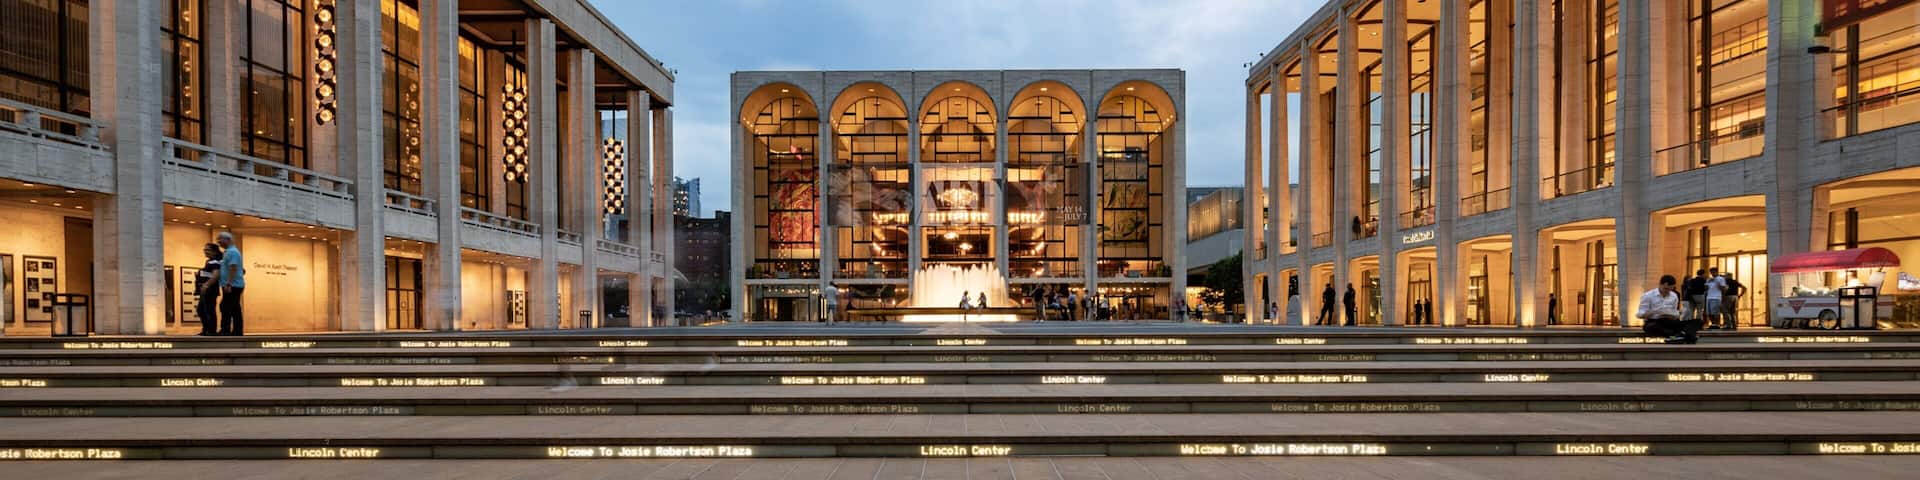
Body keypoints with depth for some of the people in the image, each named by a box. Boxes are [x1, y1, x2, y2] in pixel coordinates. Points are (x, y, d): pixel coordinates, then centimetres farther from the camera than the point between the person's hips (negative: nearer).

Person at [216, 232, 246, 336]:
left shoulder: (232, 252, -12)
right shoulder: (229, 252, 21)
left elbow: (233, 269, -21)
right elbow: (242, 270, 24)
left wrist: (228, 284, -26)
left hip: (232, 286, -10)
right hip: (234, 286, 10)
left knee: (226, 308, -10)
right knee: (235, 310, 8)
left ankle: (225, 332, -11)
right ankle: (237, 332, 7)